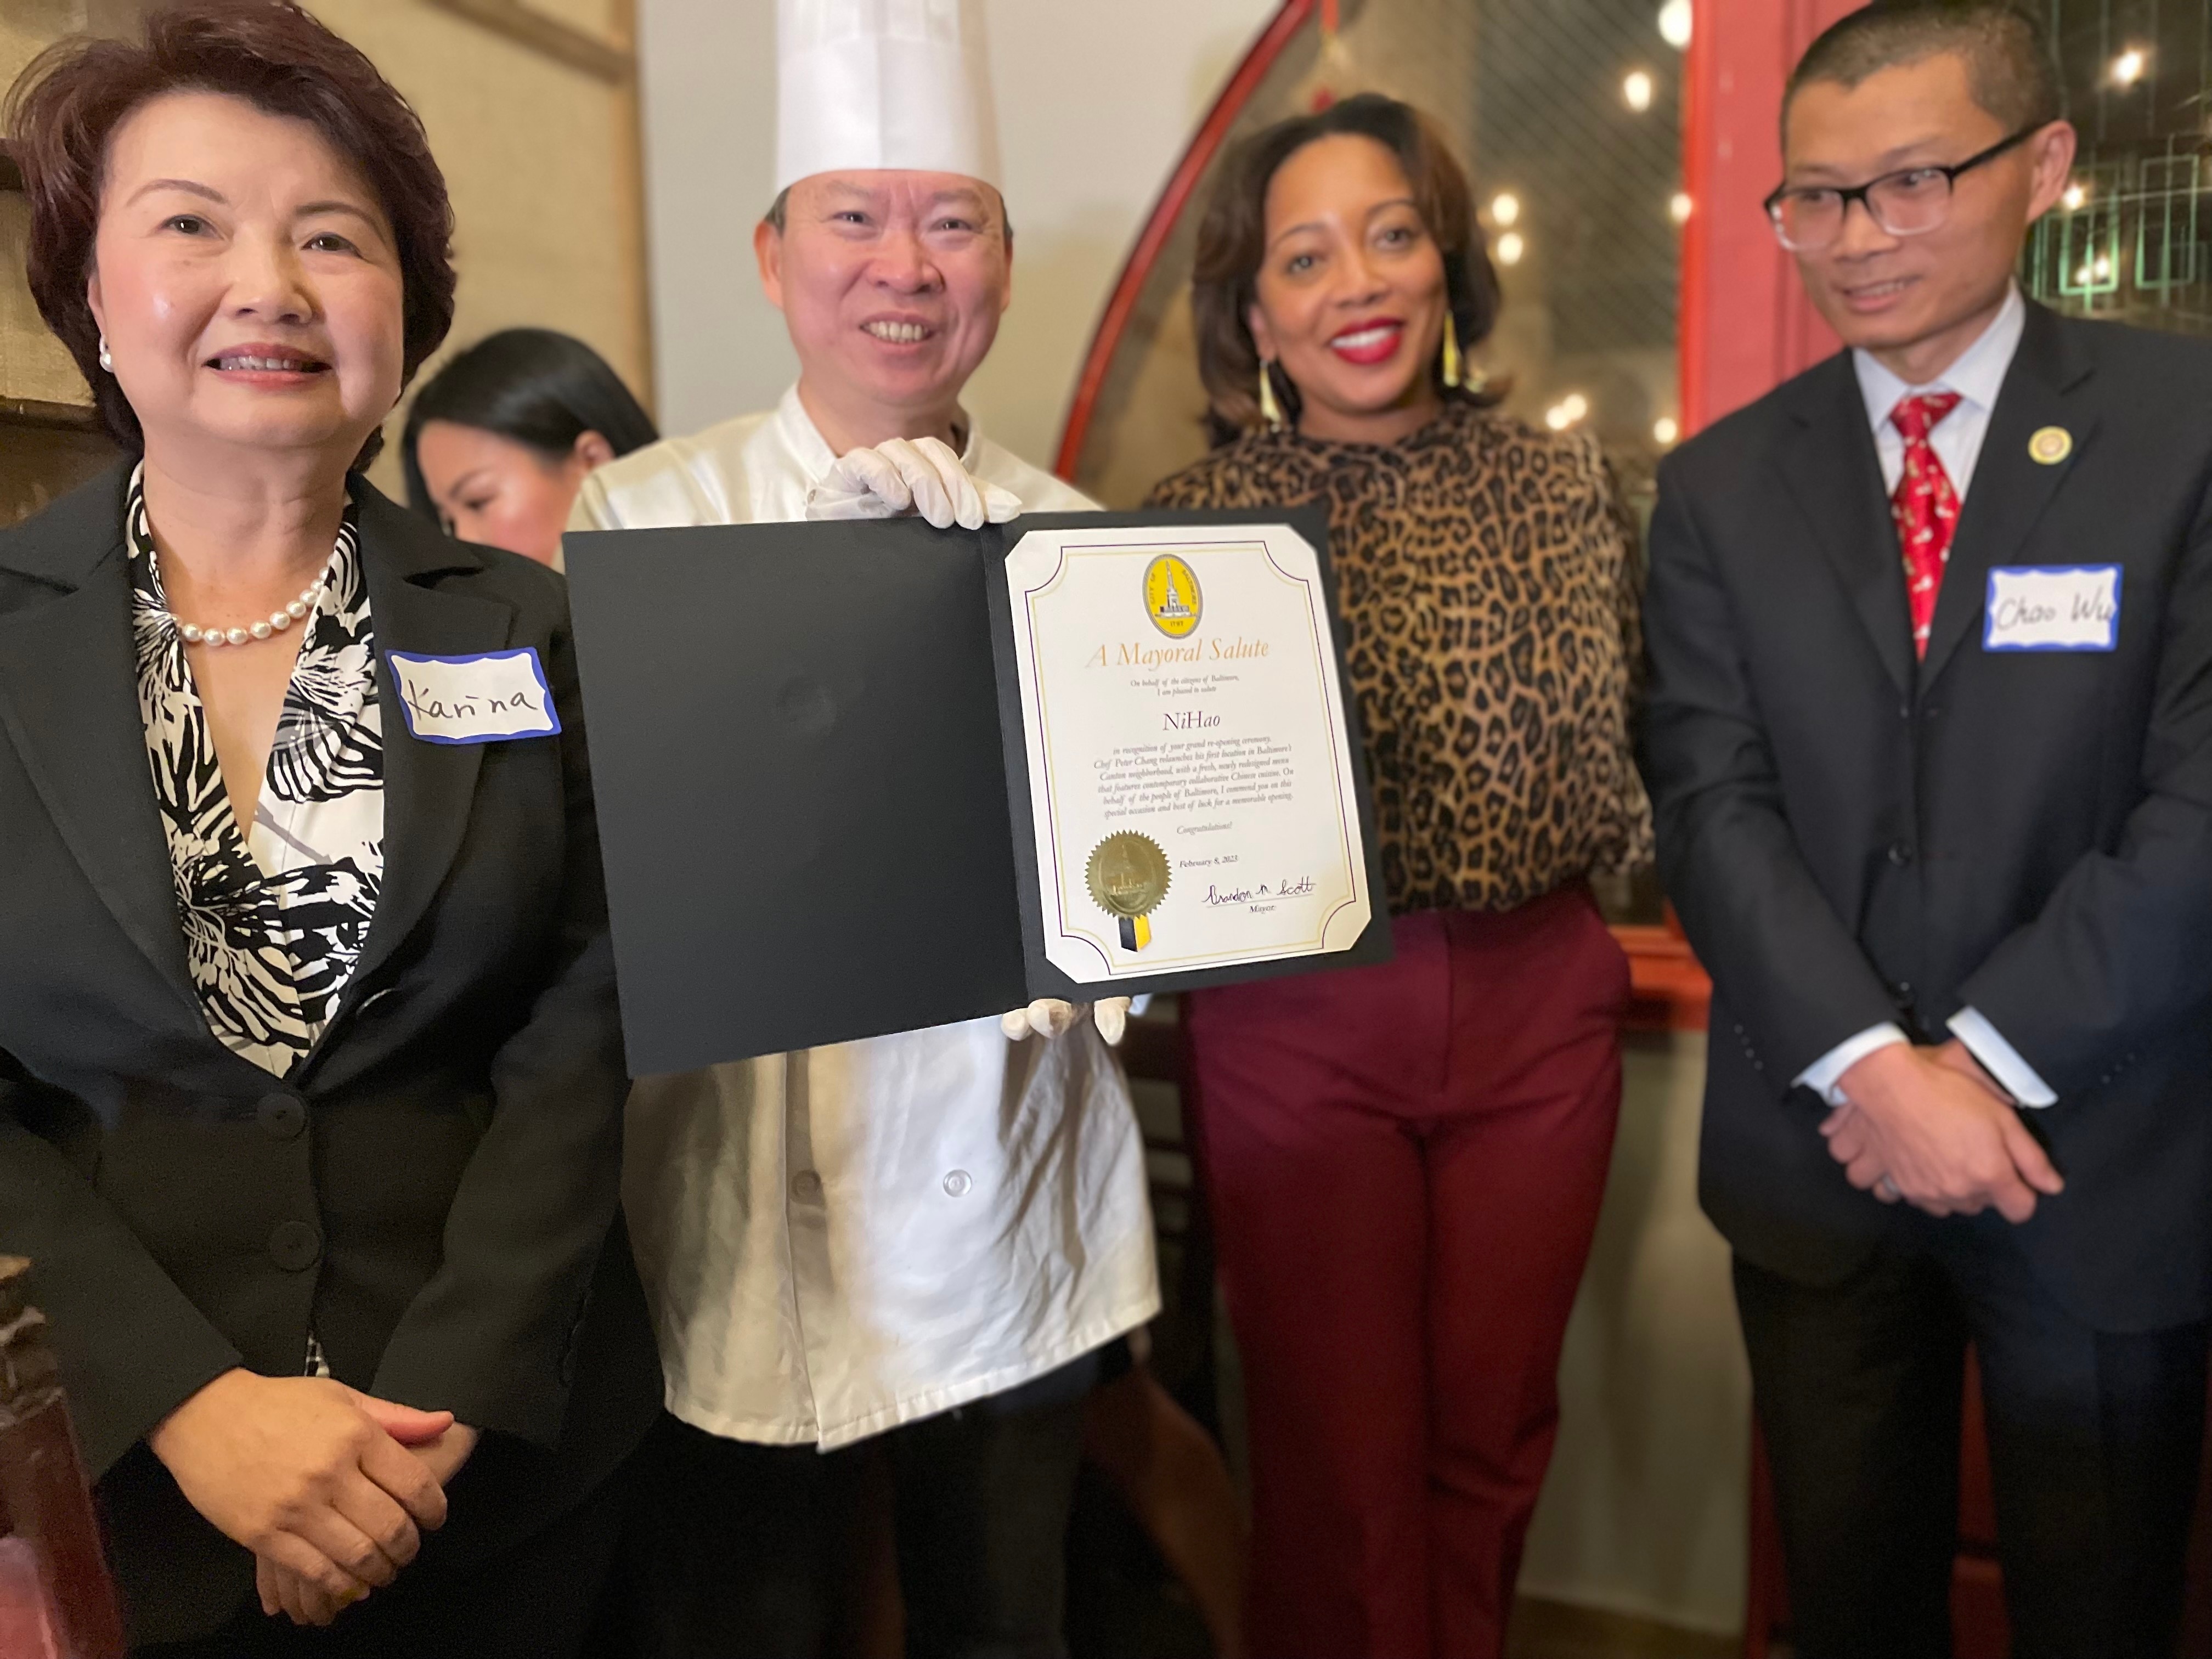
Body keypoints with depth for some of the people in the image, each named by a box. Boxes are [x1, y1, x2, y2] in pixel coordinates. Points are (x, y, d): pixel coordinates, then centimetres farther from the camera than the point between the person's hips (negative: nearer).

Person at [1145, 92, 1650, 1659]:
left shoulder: (1564, 484, 3)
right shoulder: (1198, 516, -4)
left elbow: (1624, 759, 8)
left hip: (1536, 1007, 3)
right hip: (1295, 1019, -2)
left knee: (1492, 1431, 18)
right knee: (1340, 1452, 11)